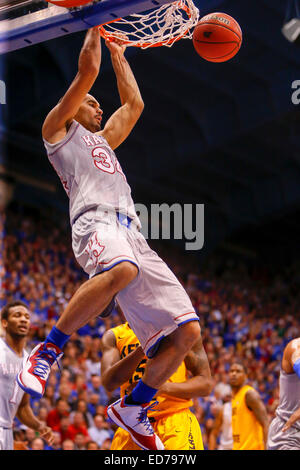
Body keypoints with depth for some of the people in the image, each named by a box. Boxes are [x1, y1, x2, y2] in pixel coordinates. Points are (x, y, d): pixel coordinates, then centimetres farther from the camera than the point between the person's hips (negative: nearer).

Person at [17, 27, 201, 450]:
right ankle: (48, 351, -28)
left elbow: (134, 103, 44)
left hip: (133, 234, 7)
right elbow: (87, 70, 13)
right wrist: (95, 26, 24)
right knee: (121, 270, -43)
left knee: (188, 330, -5)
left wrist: (119, 54, 51)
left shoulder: (104, 141, 39)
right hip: (96, 221, -7)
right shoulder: (58, 128, 19)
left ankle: (132, 408, 7)